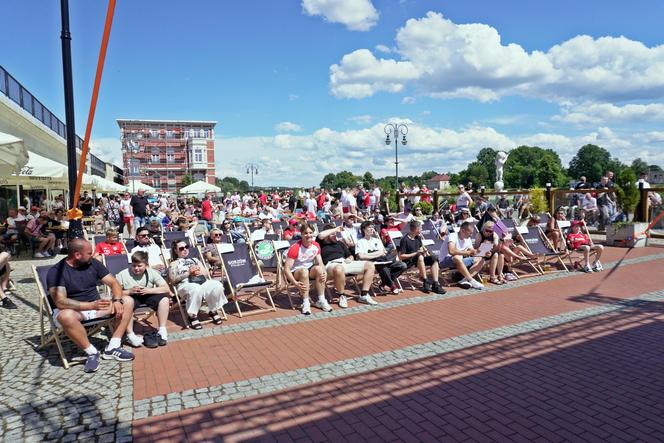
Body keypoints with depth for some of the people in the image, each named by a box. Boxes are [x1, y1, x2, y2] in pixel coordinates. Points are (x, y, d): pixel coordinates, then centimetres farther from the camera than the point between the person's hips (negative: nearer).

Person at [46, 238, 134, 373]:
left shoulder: (93, 263, 1)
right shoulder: (56, 271, -14)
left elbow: (113, 283, 1)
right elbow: (60, 301, -25)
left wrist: (117, 300, -21)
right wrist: (91, 305, -37)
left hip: (96, 305, 5)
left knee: (128, 301, -13)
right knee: (66, 316, -40)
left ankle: (113, 348, -15)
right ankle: (92, 352, -19)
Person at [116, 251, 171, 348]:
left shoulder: (152, 273, -6)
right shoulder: (123, 275, -10)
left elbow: (166, 288, -11)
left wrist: (149, 290, -20)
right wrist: (129, 291, -23)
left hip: (147, 298, 2)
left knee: (164, 297, -21)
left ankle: (162, 330, -10)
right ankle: (130, 335, -25)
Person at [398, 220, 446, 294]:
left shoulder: (418, 238, 9)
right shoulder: (405, 240, -15)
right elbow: (401, 256, -17)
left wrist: (424, 250, 1)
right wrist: (416, 253, -18)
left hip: (419, 260, 8)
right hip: (408, 262, -7)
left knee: (433, 259, -16)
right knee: (420, 256, -36)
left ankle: (435, 284, -21)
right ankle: (425, 281, -30)